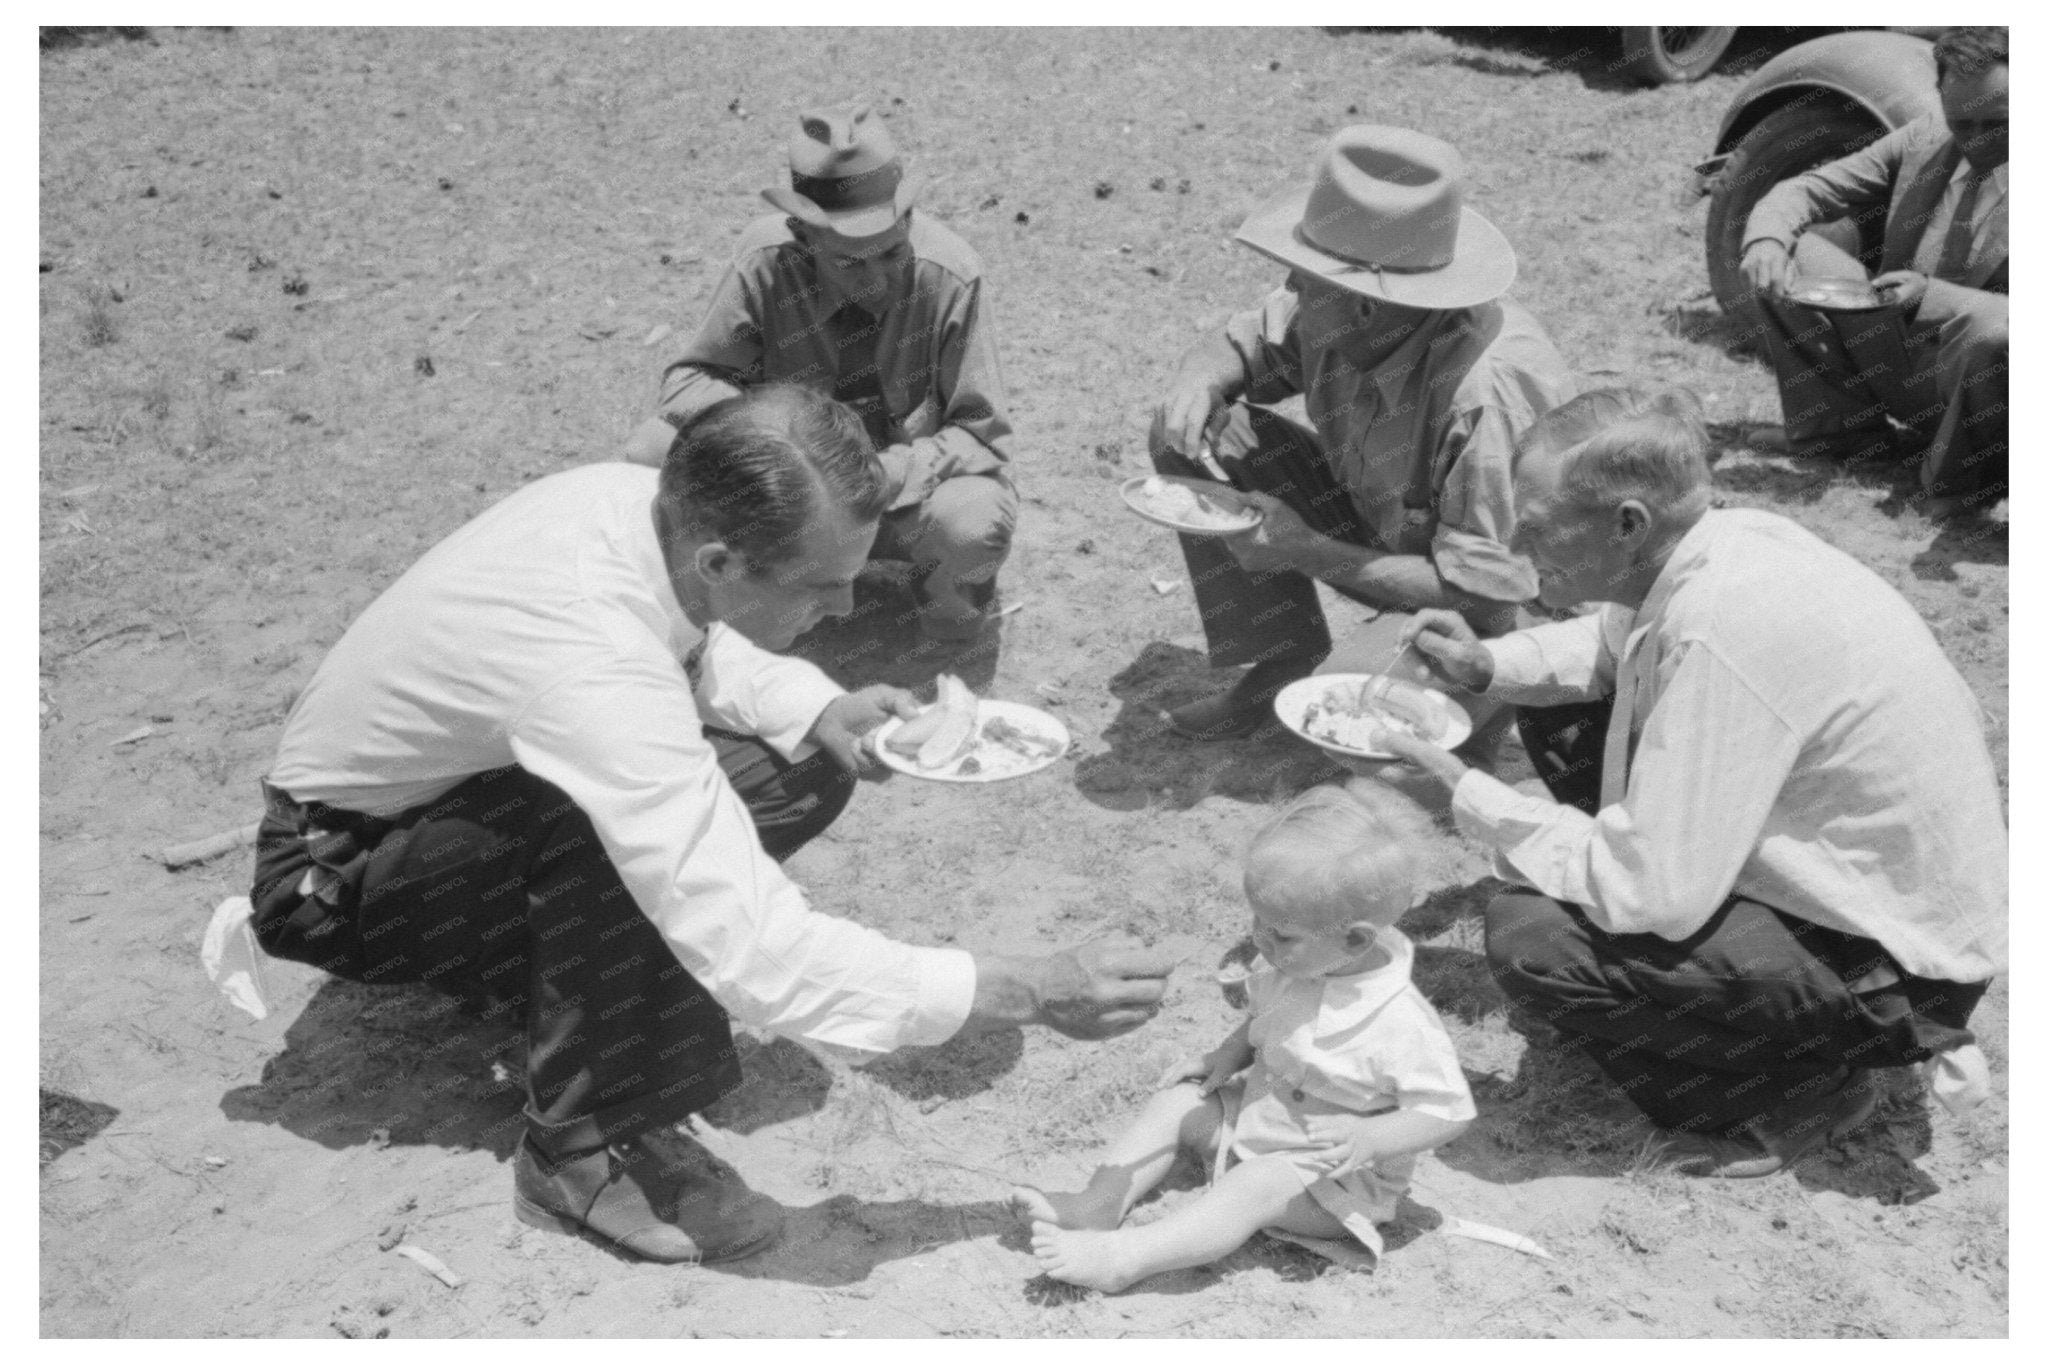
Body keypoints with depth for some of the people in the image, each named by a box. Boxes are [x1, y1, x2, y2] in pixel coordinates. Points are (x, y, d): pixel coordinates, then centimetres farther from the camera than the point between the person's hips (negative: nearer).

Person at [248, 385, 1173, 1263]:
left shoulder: (637, 498, -18)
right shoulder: (592, 671, -41)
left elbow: (695, 646, 7)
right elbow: (759, 958, -42)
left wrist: (818, 711, -12)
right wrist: (1030, 993, -37)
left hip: (454, 777, 8)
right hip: (337, 876, -8)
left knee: (804, 767, -5)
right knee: (636, 834, -38)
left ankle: (541, 969, 6)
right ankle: (586, 1146, -18)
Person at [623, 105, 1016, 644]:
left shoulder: (951, 276, -21)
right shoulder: (766, 261, -17)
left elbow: (982, 434, -15)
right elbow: (688, 378, -8)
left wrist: (893, 471, -33)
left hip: (914, 490, -1)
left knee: (971, 526, -37)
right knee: (654, 450, -21)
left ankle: (946, 584, 2)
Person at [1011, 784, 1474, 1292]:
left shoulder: (1399, 1022, -30)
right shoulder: (1296, 966, -8)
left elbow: (1449, 1111, -24)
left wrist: (1368, 1139, -37)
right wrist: (1229, 1054, -5)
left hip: (1336, 1178, -8)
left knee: (1256, 1186, -31)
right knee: (1177, 1101, -1)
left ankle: (1122, 1259, -37)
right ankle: (1099, 1204, -10)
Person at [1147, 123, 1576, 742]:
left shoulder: (1487, 396, -37)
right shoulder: (1331, 312, -16)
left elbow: (1486, 591, -32)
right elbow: (1238, 344, 5)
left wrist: (1306, 552, -29)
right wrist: (1196, 385, -21)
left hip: (1515, 601, -7)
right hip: (1385, 533, 7)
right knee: (1185, 436, -8)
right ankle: (1286, 661, 2)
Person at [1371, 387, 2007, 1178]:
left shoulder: (1723, 635, -33)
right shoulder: (1719, 542, -8)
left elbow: (1651, 894, -31)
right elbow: (1618, 645, 16)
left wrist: (1469, 800, -20)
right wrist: (1486, 665, -2)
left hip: (1898, 969, -9)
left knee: (1530, 941, -23)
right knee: (1559, 715, 6)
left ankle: (1804, 1084, -1)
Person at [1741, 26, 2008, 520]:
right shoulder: (1923, 140, 2)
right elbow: (1803, 191, 3)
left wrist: (1932, 295, -31)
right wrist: (1767, 238, -20)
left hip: (1967, 377, -5)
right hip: (1892, 359, 5)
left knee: (1993, 329, -40)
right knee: (1786, 251, -6)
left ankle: (1961, 480, -11)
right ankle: (1840, 430, 2)